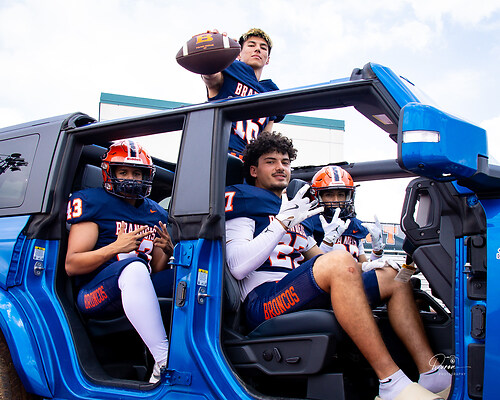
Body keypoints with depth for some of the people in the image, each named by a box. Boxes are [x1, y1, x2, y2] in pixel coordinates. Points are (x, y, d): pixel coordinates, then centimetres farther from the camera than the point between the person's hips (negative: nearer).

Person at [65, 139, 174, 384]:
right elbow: (71, 266, -6)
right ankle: (165, 362, -39)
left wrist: (167, 251, -3)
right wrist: (116, 248, -20)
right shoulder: (92, 202, 2)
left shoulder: (156, 213, 19)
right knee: (134, 266, -37)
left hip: (137, 290, 7)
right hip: (94, 293, -6)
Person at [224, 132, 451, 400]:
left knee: (393, 277, 3)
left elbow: (318, 257, 27)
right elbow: (238, 267, -9)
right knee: (340, 262, -33)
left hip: (306, 299, 8)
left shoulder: (294, 210, 29)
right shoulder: (242, 199, 6)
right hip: (264, 301, -8)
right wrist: (282, 223, -13)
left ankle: (430, 373, -14)